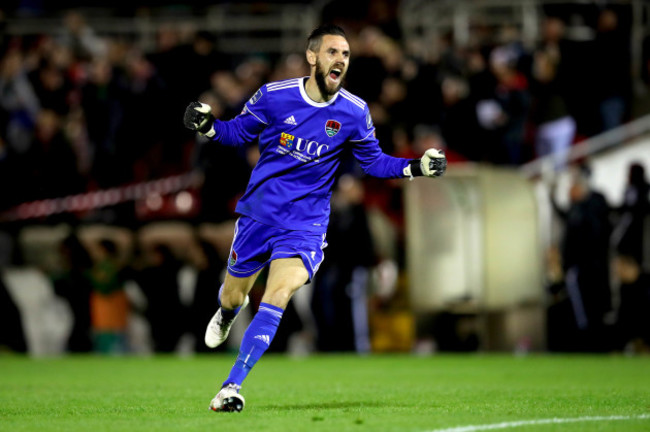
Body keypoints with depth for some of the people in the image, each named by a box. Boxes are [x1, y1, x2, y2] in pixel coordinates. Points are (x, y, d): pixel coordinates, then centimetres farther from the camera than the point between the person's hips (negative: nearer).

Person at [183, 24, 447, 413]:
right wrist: (208, 126, -13)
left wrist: (416, 167, -7)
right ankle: (226, 313, 56)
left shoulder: (355, 112, -6)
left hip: (305, 223, -1)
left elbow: (373, 161, 8)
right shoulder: (273, 96, -8)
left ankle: (232, 387, -22)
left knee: (277, 299, -23)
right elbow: (240, 132, 7)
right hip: (258, 214, 1)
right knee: (233, 297, 15)